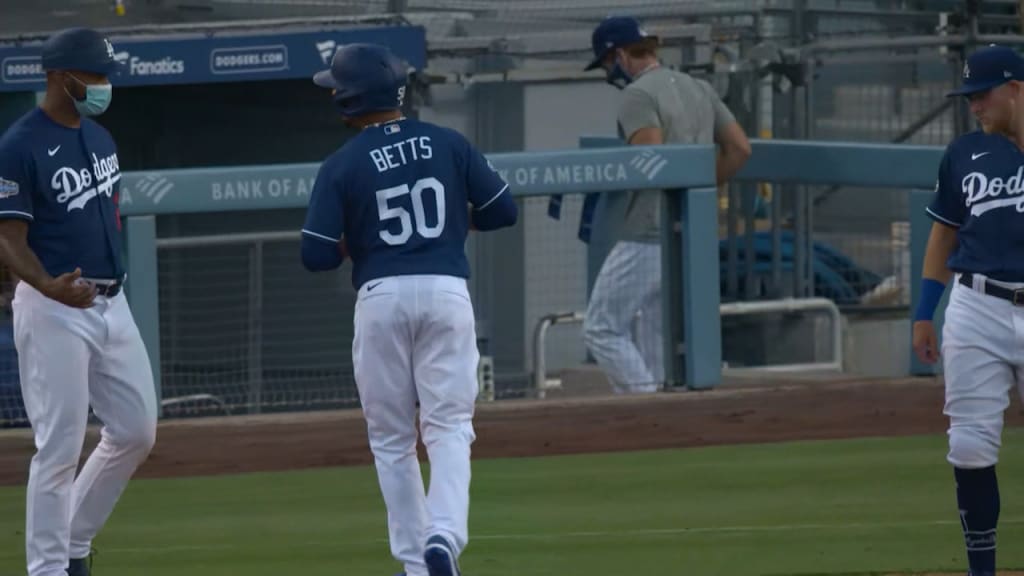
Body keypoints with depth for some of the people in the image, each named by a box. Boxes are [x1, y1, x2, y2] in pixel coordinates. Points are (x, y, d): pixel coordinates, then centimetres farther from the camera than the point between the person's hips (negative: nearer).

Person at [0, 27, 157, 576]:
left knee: (136, 430, 9)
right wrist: (50, 287, -33)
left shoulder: (98, 138, 12)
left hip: (111, 304, 8)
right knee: (60, 446, -6)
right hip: (52, 310, -8)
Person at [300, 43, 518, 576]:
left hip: (381, 297, -1)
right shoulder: (448, 144, 3)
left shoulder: (342, 166, -3)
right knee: (449, 426, 3)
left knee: (391, 438, 11)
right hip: (447, 293, 1)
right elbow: (502, 210, 5)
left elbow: (317, 256, -6)